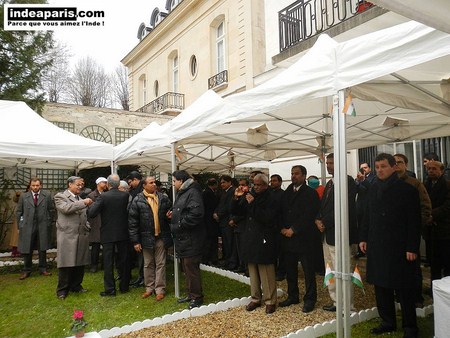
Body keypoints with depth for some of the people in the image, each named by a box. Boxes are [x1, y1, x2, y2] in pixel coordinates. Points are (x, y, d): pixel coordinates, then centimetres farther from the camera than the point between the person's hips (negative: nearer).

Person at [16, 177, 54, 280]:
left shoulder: (47, 195, 1)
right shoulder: (23, 196, 3)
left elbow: (51, 210, 7)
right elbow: (18, 212, 7)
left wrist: (49, 222, 3)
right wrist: (20, 225, 3)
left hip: (43, 227, 0)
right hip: (27, 227, 0)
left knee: (42, 249, 8)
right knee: (27, 250, 6)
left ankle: (43, 269, 20)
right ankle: (26, 271, 19)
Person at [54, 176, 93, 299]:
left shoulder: (81, 199, 17)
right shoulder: (60, 196, 0)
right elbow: (66, 208, -20)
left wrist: (87, 229, 10)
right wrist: (83, 203, -22)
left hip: (82, 236, 6)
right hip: (67, 236, -6)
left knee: (80, 263, 9)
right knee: (66, 263, -1)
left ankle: (76, 285, 24)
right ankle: (62, 290, 11)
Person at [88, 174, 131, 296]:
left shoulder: (103, 196, -13)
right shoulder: (125, 195, -5)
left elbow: (91, 213, -17)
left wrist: (90, 205, 2)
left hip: (108, 234, -2)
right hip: (123, 233, 3)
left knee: (108, 262, 7)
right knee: (123, 261, 12)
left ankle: (110, 288, 10)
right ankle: (124, 286, 22)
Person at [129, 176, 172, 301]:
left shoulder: (163, 198, 3)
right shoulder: (138, 200, -5)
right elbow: (132, 221, -5)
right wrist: (135, 241, -7)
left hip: (161, 236, 1)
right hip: (146, 237, -1)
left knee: (160, 264, 7)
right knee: (148, 264, 13)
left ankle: (160, 289, 17)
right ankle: (149, 288, 27)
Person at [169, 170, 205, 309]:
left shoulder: (192, 193, -16)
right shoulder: (182, 193, 16)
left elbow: (196, 214, -28)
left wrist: (178, 226, -21)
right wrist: (173, 215, 7)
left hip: (191, 239, -10)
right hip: (182, 238, 10)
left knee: (191, 268, -2)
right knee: (186, 267, 18)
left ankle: (197, 296, 12)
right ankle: (191, 294, 31)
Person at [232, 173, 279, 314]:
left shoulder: (271, 199, -9)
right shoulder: (249, 196, 9)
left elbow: (267, 218, -22)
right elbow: (235, 211, 10)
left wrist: (253, 204, -23)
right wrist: (236, 198, -7)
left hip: (264, 241, -6)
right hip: (250, 239, 6)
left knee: (266, 273, -1)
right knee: (253, 271, 15)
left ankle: (270, 301, 12)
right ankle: (256, 298, 27)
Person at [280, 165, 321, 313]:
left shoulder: (310, 193, -6)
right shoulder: (286, 193, 13)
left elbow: (308, 216, -14)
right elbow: (281, 212, 11)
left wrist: (293, 229, -15)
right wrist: (283, 228, -4)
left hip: (304, 238, -6)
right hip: (288, 238, 6)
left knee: (308, 270, 3)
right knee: (290, 269, 13)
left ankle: (310, 299, 16)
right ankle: (292, 296, 27)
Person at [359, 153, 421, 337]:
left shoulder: (407, 189, -7)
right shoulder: (373, 188, 8)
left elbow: (414, 222, -8)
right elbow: (367, 216, 13)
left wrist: (412, 248, -12)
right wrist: (363, 238, 7)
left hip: (399, 248, -5)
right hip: (376, 246, 5)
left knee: (403, 289, 6)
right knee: (381, 286, 11)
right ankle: (388, 322, 25)